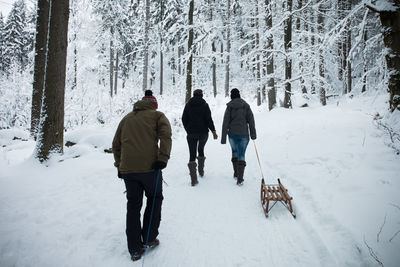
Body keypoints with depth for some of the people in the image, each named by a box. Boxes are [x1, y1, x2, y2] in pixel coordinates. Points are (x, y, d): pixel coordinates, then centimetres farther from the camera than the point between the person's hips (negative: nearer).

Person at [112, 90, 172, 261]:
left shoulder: (127, 118, 22)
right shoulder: (157, 115, 10)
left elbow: (116, 144, 20)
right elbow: (165, 136, -8)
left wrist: (119, 166, 23)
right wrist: (163, 158, -14)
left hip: (127, 169, 4)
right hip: (149, 166, -3)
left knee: (133, 206, 13)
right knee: (155, 199, 18)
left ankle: (135, 250, 17)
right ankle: (149, 239, 20)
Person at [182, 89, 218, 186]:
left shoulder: (188, 104, 4)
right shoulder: (204, 105, -3)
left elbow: (184, 119, 6)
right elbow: (209, 119, -9)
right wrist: (213, 130, -4)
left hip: (191, 133, 0)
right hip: (203, 132, 0)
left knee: (192, 154, -1)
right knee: (201, 149, 24)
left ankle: (193, 179, -7)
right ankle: (201, 171, 28)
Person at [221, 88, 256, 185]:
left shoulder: (229, 106, -4)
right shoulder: (246, 106, 0)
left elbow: (225, 123, -6)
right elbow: (251, 120, 2)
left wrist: (223, 137, -2)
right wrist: (253, 134, 11)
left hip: (232, 134, 0)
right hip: (244, 134, 0)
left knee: (234, 152, 23)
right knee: (241, 155, 3)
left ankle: (236, 173, 28)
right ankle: (240, 179, -5)